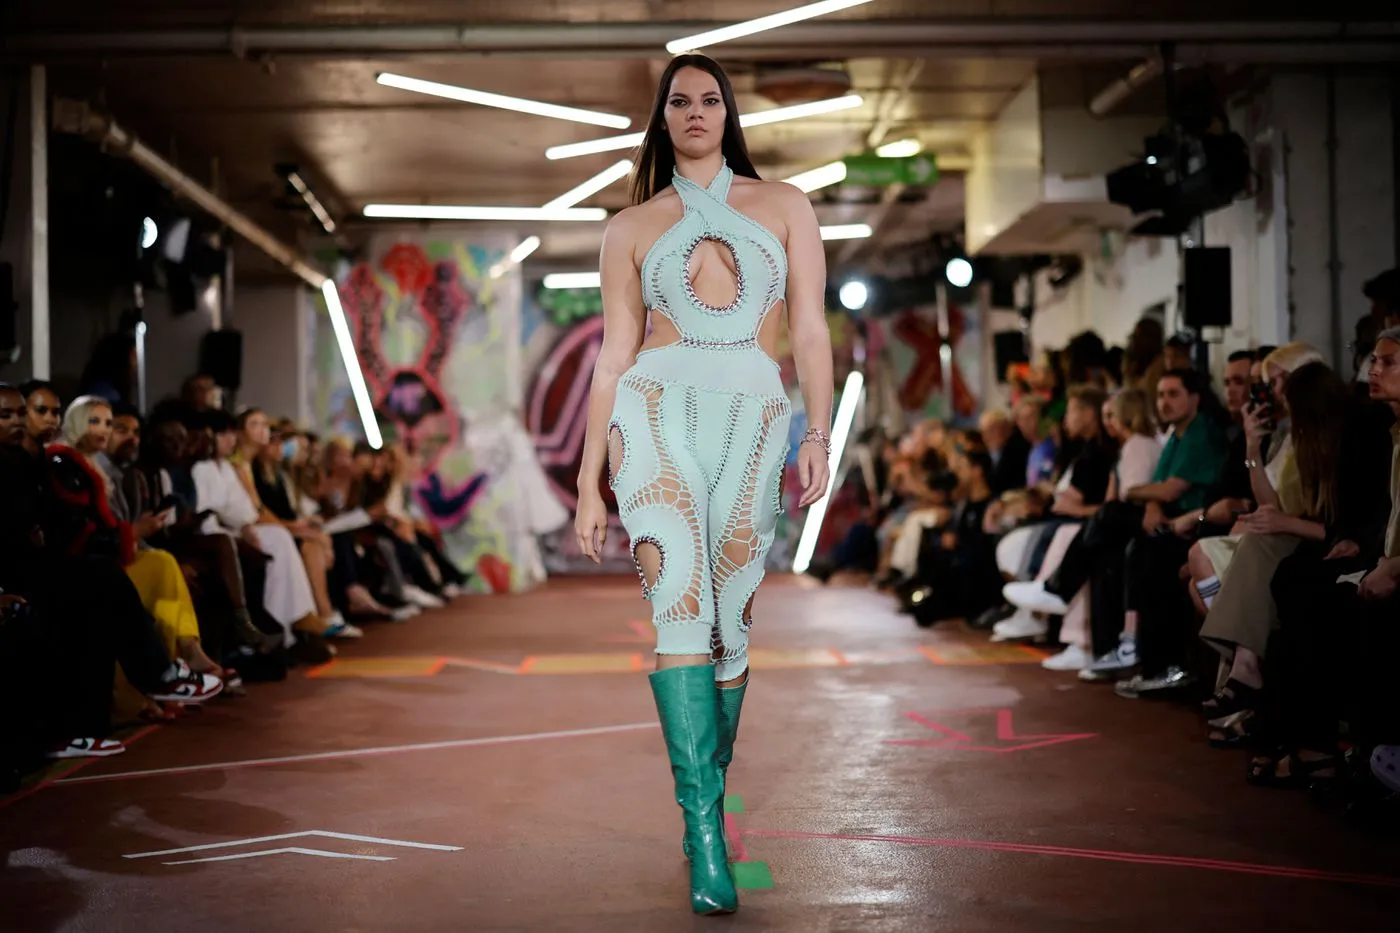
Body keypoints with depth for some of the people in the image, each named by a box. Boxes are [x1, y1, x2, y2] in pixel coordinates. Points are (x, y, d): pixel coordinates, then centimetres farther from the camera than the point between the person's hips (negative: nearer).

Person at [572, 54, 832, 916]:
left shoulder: (785, 206, 16)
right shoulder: (633, 227, 16)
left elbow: (812, 329, 9)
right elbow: (613, 356, 13)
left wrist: (820, 434, -5)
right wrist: (589, 483, 8)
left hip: (754, 414, 1)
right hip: (657, 409, -1)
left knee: (731, 620, -1)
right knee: (681, 605, -16)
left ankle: (709, 797, 15)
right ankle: (704, 833, -21)